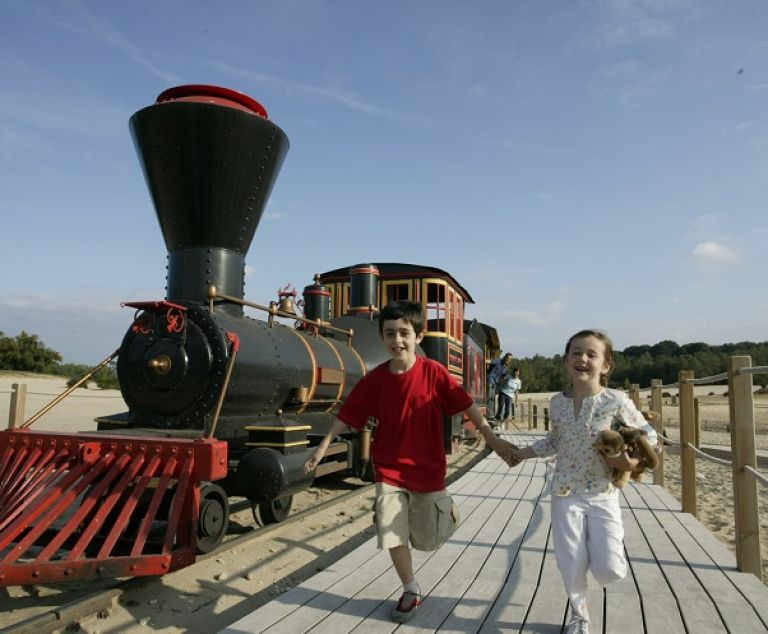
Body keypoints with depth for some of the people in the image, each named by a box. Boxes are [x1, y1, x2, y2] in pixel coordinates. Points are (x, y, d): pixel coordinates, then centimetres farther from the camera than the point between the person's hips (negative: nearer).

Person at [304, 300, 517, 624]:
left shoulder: (433, 372, -15)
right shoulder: (374, 379, -9)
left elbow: (467, 405, -9)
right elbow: (347, 414, 0)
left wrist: (493, 440, -8)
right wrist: (323, 446, 3)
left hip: (428, 470, -1)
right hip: (389, 471, 2)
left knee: (429, 539, 11)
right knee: (393, 537, 4)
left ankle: (445, 509, 46)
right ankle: (411, 591, 30)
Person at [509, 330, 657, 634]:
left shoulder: (616, 400, -11)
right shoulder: (557, 402, -1)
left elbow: (648, 434, -1)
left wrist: (633, 460, -17)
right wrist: (522, 453, 15)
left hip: (603, 495, -2)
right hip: (566, 494, 2)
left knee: (609, 571, -5)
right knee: (572, 566, 4)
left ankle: (597, 550, 32)